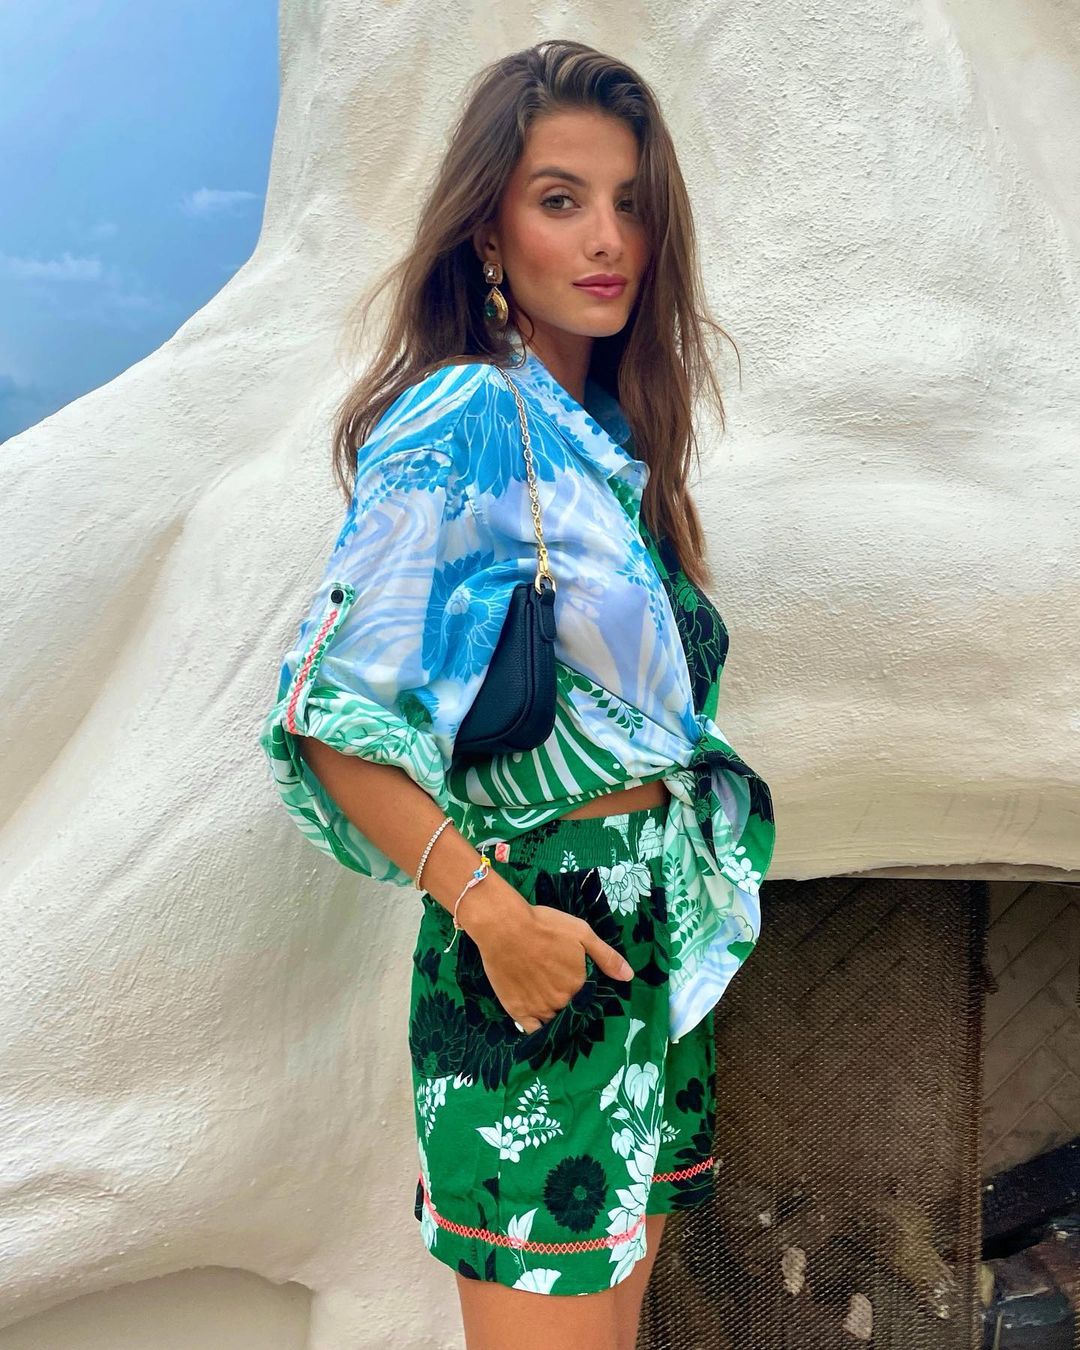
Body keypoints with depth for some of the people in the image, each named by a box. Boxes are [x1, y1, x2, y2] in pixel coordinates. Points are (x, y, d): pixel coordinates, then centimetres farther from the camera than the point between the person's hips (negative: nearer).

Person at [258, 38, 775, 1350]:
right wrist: (490, 908, -22)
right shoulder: (464, 426, -15)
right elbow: (330, 716, -18)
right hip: (541, 943, -8)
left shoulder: (610, 436, 10)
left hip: (660, 934, 8)